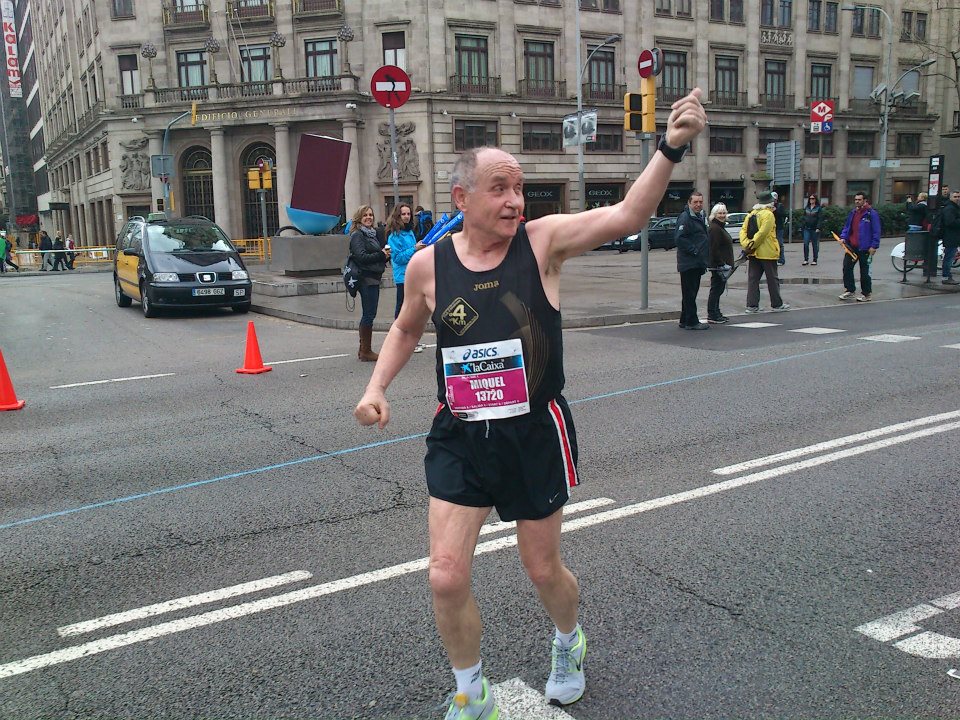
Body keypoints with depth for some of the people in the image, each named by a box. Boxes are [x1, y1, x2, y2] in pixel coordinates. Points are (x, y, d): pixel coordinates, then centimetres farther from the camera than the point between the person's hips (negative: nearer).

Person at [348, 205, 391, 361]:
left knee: (368, 314, 13)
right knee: (369, 314, -6)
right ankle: (366, 351, 1)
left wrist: (386, 254, 2)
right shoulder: (357, 235, -9)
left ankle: (363, 349, 21)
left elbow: (381, 251, 24)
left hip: (374, 279, 9)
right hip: (366, 279, -9)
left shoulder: (373, 233, 18)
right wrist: (381, 255, -14)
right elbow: (362, 256, -20)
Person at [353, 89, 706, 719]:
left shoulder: (543, 240, -9)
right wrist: (377, 386, 3)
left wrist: (670, 148, -36)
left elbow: (626, 216, -23)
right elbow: (406, 327, 15)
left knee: (544, 569, 15)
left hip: (536, 433, -1)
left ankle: (569, 644, 52)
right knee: (446, 578, -3)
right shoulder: (428, 264, -4)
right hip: (459, 437, 2)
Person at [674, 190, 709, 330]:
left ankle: (685, 321, 21)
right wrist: (694, 251, -20)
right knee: (689, 293, -5)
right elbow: (679, 238, -23)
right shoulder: (685, 217, -13)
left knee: (691, 293, 14)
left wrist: (704, 259, 17)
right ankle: (691, 322, 0)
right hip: (688, 263, -10)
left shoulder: (699, 217, 18)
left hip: (697, 263, 10)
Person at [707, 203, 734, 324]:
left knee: (718, 289, 14)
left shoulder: (720, 227, 19)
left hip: (721, 265, 10)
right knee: (716, 289, -6)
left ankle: (716, 313, 21)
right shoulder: (714, 228, -14)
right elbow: (714, 249, -21)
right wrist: (721, 263, -23)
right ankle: (712, 315, -2)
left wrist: (728, 264, 21)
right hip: (718, 265, -10)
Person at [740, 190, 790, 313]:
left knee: (753, 279, 7)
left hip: (754, 253, 7)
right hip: (767, 252, -7)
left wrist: (745, 245, -5)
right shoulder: (768, 215, -12)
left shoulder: (751, 214, 10)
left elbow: (743, 230, 4)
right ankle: (777, 304, 12)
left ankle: (752, 305, 6)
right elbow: (762, 233, -20)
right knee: (772, 279, 4)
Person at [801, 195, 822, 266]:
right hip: (807, 229, 3)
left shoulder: (818, 208, -1)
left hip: (814, 229, -3)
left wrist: (818, 228, -16)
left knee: (815, 244, 3)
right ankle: (806, 260, -2)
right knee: (805, 243, -7)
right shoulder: (806, 208, 12)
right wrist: (803, 227, 8)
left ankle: (815, 260, 10)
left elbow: (819, 219, -7)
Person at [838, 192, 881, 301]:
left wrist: (874, 246, -16)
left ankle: (866, 294, 14)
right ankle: (850, 291, 15)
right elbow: (847, 227, 20)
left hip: (864, 248, -6)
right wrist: (843, 237, 3)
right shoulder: (852, 213, 12)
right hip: (851, 246, 6)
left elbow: (876, 231, -11)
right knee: (847, 268, 4)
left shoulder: (872, 214, -9)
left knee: (864, 271, 3)